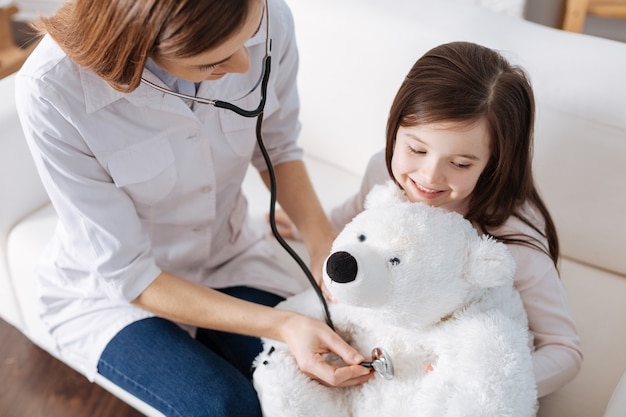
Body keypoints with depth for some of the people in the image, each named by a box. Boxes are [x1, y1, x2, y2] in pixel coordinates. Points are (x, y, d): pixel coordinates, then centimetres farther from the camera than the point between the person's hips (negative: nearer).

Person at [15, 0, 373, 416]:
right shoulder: (52, 91, -30)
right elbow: (125, 273, -23)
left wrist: (322, 238, -17)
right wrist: (280, 324, -31)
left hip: (228, 256, 3)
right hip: (110, 290, -2)